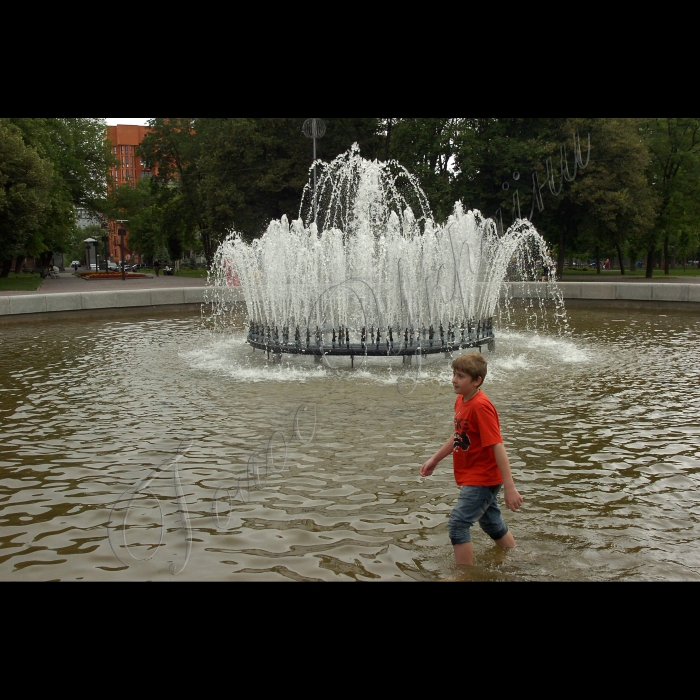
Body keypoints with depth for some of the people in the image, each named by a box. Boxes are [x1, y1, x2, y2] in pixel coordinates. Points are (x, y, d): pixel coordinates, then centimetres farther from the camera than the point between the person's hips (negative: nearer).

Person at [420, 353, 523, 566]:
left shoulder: (481, 407, -24)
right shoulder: (461, 400, 3)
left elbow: (498, 447, -27)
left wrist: (510, 488, -29)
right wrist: (434, 460, 21)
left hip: (481, 480, -9)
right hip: (474, 478, 9)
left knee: (457, 525, -10)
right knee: (492, 525, 21)